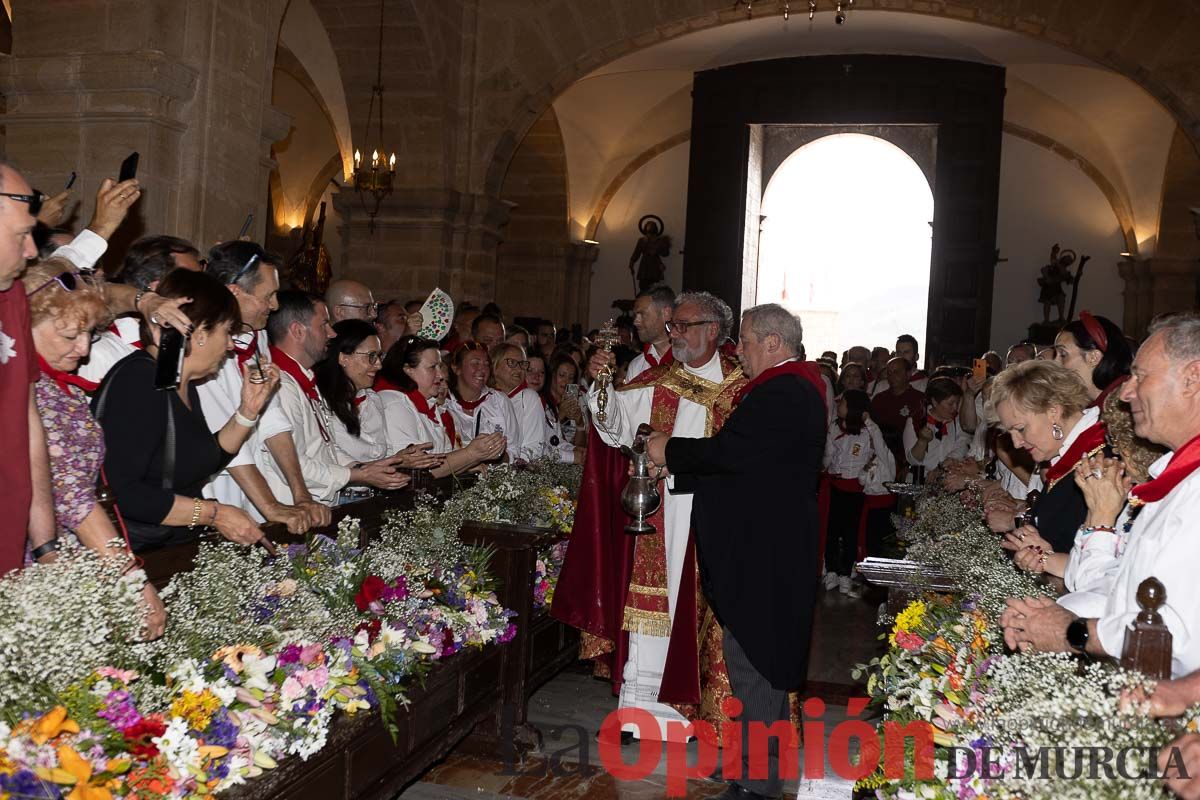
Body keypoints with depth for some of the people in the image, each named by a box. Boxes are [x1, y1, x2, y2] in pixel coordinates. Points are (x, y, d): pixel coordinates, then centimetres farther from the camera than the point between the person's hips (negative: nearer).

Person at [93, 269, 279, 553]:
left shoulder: (184, 384, 11)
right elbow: (119, 492, -24)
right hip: (136, 557, -8)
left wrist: (249, 409, 10)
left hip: (178, 549, 8)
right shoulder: (139, 380, -17)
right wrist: (214, 514, -18)